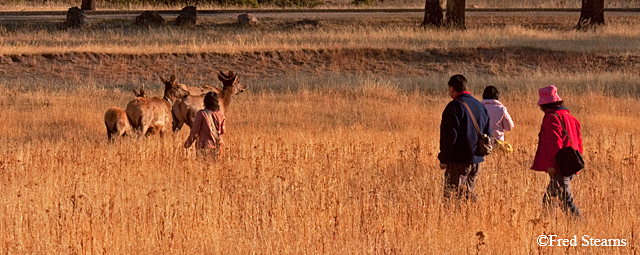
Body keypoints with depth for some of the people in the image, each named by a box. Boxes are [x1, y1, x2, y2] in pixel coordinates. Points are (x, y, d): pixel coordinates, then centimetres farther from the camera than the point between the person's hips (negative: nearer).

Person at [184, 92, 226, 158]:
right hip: (217, 146, 4)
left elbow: (195, 131, -7)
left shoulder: (201, 113, -13)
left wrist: (188, 143, 5)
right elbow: (223, 131, 12)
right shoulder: (220, 114, 0)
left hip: (205, 145, -4)